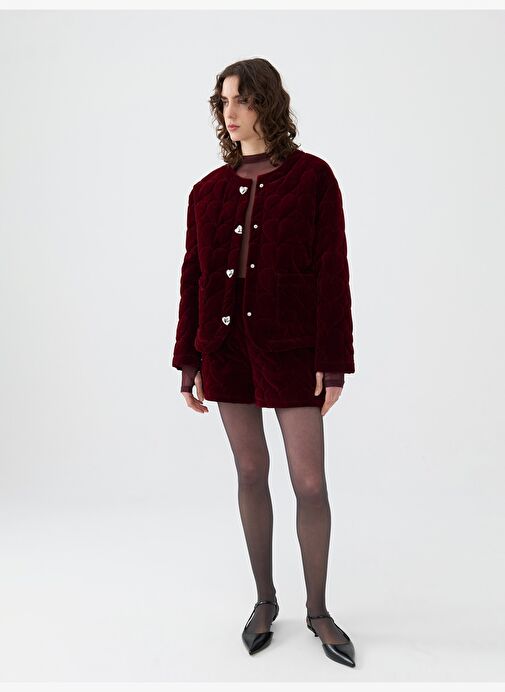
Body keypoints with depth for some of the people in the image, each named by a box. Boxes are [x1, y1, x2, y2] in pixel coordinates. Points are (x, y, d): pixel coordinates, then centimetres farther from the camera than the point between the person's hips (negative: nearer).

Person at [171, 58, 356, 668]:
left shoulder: (312, 176, -2)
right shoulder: (209, 191, 7)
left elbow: (332, 270, -6)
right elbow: (194, 276, 8)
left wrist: (332, 360, -11)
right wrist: (188, 361, 7)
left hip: (290, 350, -3)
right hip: (227, 347, 3)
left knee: (310, 483, 1)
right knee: (250, 473, 12)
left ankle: (318, 610, 23)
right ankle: (265, 600, 30)